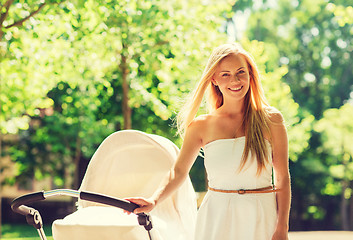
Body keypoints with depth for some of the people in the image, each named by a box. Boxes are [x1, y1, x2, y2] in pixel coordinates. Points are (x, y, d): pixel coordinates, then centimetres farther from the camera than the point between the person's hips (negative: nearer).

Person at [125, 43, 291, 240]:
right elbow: (179, 171, 4)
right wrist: (154, 200, -14)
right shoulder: (201, 126, 1)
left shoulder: (271, 120, -2)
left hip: (261, 218, -1)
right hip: (216, 218, 1)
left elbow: (283, 178, -1)